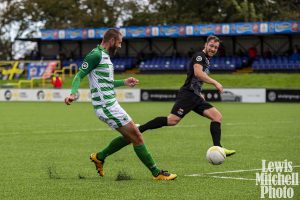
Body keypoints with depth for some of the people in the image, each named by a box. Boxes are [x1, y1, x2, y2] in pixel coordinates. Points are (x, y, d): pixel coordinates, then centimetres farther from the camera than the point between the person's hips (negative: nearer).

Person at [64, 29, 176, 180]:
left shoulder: (104, 55, 17)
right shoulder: (96, 55, -13)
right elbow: (79, 75, -17)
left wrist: (124, 82, 20)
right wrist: (73, 93, -31)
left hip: (110, 104, 10)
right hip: (106, 107, -10)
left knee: (130, 136, 17)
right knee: (136, 136, -6)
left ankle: (99, 157, 26)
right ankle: (157, 173, 1)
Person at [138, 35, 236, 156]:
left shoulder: (207, 60, 24)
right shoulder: (199, 56, -5)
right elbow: (198, 73, -23)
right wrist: (215, 83, -21)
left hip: (195, 97, 10)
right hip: (187, 94, -10)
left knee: (217, 116, -2)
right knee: (172, 120, -20)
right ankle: (139, 129, -13)